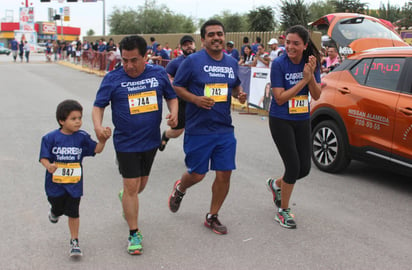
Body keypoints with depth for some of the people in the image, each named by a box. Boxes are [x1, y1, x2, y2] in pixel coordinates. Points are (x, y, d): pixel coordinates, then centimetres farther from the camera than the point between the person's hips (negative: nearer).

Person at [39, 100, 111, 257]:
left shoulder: (82, 137, -3)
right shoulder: (50, 138, -10)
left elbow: (96, 149, -1)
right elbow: (44, 157, -9)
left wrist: (104, 139, -19)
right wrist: (49, 166, -30)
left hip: (74, 183, 1)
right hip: (55, 183, -1)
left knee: (73, 212, 5)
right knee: (58, 209, 18)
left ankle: (74, 241, 19)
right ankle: (54, 211, 57)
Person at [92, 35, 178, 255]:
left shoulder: (159, 73, -2)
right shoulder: (113, 78, -9)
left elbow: (171, 96, 10)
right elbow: (98, 105, -5)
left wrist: (173, 112, -11)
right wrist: (98, 126, -25)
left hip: (151, 140, 4)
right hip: (126, 143, -3)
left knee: (141, 184, 19)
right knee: (131, 187, -3)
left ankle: (125, 197, 55)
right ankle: (134, 234, 12)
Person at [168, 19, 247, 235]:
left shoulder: (232, 63, 8)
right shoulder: (193, 61, -8)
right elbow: (176, 87, -4)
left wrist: (239, 94, 0)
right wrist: (195, 99, -20)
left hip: (225, 130, 4)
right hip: (198, 129, -4)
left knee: (224, 174, 3)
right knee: (197, 174, 6)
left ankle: (212, 217, 23)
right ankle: (179, 189, 43)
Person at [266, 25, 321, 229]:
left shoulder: (311, 63, -1)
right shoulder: (279, 64, -14)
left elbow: (316, 96, -4)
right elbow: (280, 98, -17)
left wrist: (311, 75, -21)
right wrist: (303, 80, -22)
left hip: (302, 120, 5)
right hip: (281, 121, -5)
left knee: (304, 168, 7)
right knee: (293, 166, -8)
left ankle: (276, 184, 38)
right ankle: (283, 212, 12)